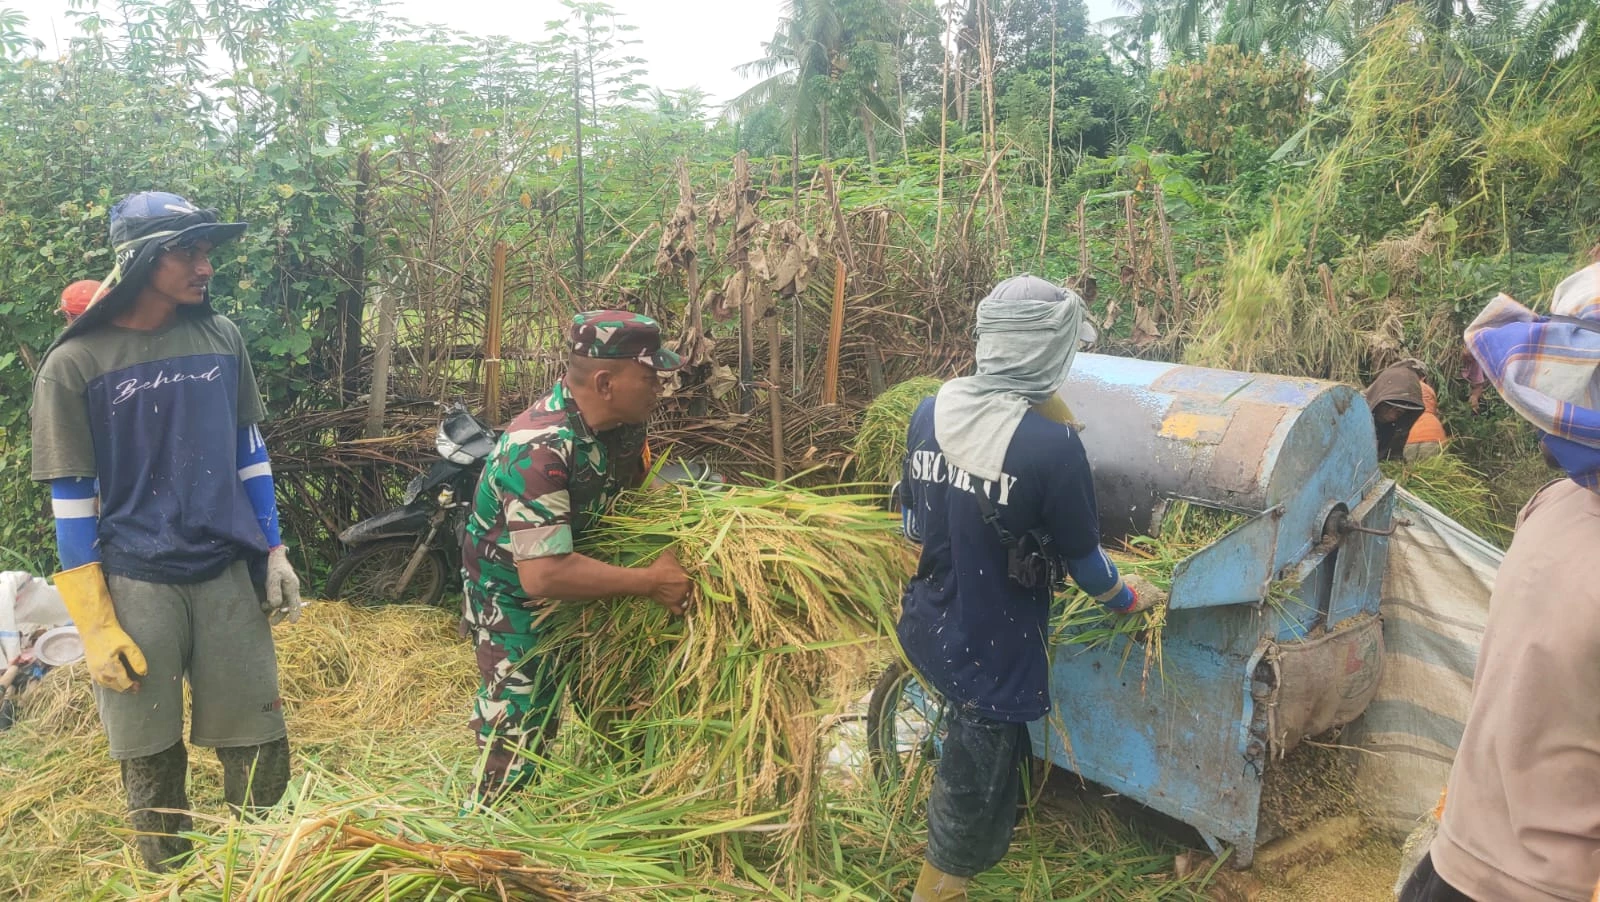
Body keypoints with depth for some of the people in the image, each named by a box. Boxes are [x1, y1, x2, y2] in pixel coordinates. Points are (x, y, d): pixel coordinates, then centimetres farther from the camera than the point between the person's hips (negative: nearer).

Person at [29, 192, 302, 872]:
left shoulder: (221, 337, 3)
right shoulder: (73, 364, -6)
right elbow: (71, 498, -4)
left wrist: (275, 553, 10)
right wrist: (93, 624, -6)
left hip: (231, 576, 3)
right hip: (135, 586, -2)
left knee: (259, 751, 8)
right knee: (151, 761, 10)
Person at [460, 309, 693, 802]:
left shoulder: (621, 422, -11)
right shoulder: (538, 449, -36)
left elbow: (637, 487, 9)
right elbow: (544, 575, -42)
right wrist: (650, 581, -34)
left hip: (579, 575, 8)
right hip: (515, 595, -8)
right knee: (519, 742, 0)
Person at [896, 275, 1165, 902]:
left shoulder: (929, 413, -7)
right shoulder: (1052, 444, -25)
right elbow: (1084, 560, -12)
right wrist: (1132, 597, 10)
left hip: (930, 630, 7)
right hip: (994, 649, -7)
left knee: (966, 753, 33)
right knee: (977, 786, 15)